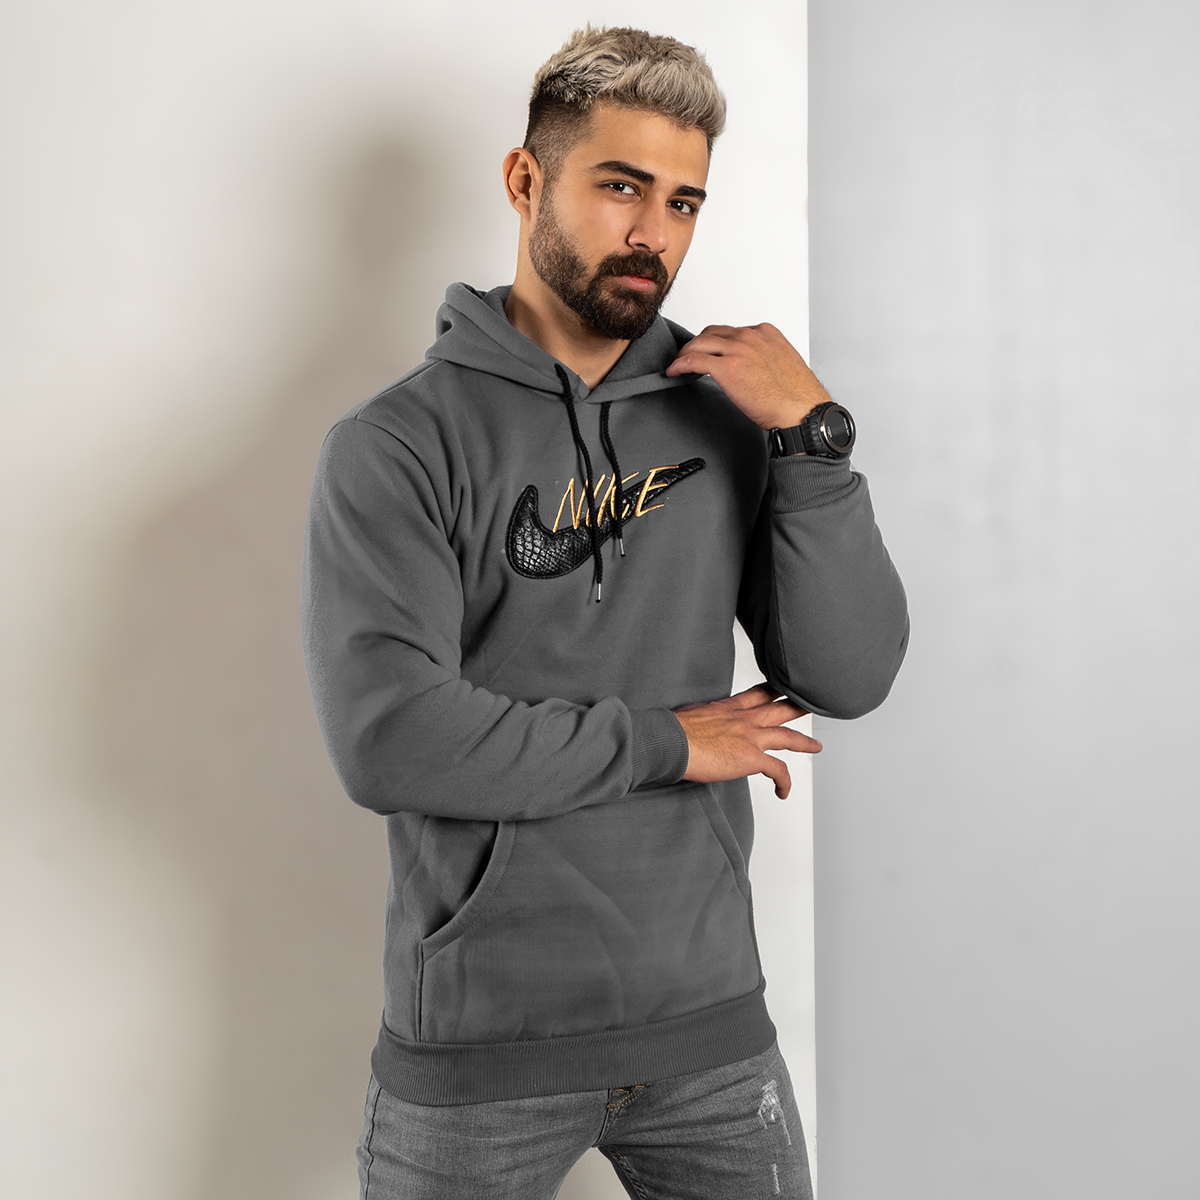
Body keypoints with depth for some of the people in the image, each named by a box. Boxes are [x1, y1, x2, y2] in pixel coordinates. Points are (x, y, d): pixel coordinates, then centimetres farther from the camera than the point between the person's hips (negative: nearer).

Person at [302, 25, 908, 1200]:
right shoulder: (398, 443, -8)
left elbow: (851, 679, -2)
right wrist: (663, 743, -13)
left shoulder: (725, 419, 3)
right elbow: (388, 738, -20)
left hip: (709, 1018, 4)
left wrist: (815, 440, -13)